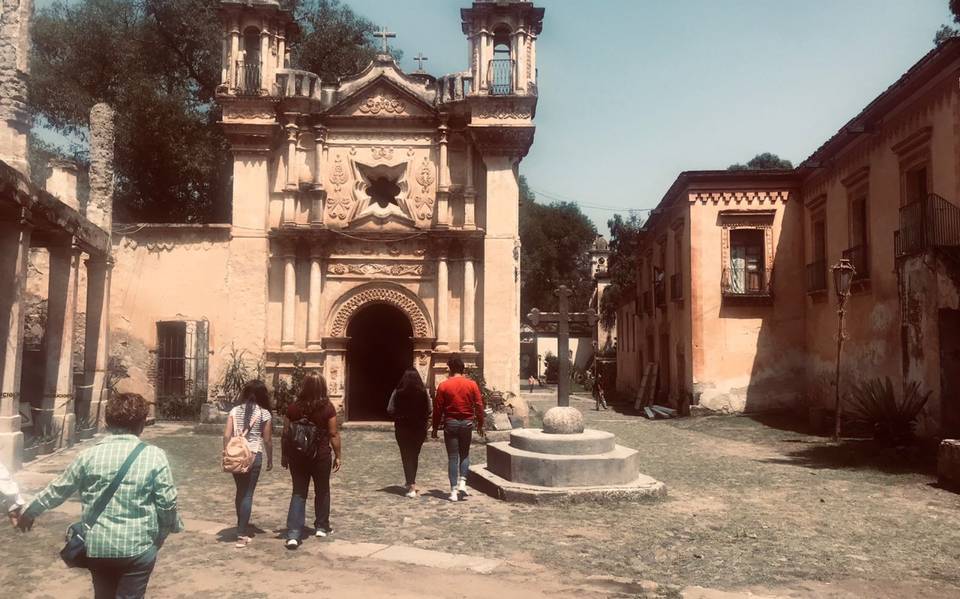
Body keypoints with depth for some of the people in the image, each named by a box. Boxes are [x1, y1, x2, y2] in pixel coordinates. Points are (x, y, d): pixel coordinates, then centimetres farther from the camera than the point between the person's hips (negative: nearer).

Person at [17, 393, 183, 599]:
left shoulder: (89, 455, -3)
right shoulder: (154, 456, -11)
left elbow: (57, 490, 9)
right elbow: (167, 502, -7)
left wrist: (30, 512, 27)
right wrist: (175, 526, 13)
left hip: (98, 545, 4)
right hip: (138, 547, -3)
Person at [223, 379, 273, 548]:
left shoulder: (235, 410, 5)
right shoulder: (264, 413, -4)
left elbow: (226, 435, 0)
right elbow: (267, 440, -2)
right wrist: (270, 459, 10)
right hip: (254, 456, -4)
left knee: (240, 492, 19)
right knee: (247, 494, 1)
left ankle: (241, 529, 32)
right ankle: (241, 535, -1)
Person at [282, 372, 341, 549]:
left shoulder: (294, 407, -5)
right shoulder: (328, 408, -9)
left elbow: (286, 434, 0)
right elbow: (334, 434, -8)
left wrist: (284, 455, 11)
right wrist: (338, 456, 2)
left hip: (297, 455, 1)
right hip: (321, 455, -1)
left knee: (298, 493, 6)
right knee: (322, 491, 18)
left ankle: (293, 534, -5)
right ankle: (321, 527, 32)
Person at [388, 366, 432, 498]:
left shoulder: (398, 392, -10)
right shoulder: (423, 392, -7)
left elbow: (390, 409, -8)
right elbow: (429, 411, -4)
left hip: (402, 429, -2)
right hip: (419, 428, 2)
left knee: (406, 456, 5)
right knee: (415, 455, 19)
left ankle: (411, 487, -5)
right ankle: (412, 482, 33)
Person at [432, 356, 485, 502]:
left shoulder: (444, 386, -5)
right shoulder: (472, 384, -1)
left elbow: (438, 408, -2)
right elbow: (479, 405, 1)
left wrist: (435, 427, 7)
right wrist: (480, 424, 12)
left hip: (450, 424, -1)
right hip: (467, 423, 1)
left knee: (452, 457, 4)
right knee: (464, 454, 16)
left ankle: (454, 490, 2)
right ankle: (462, 482, -2)